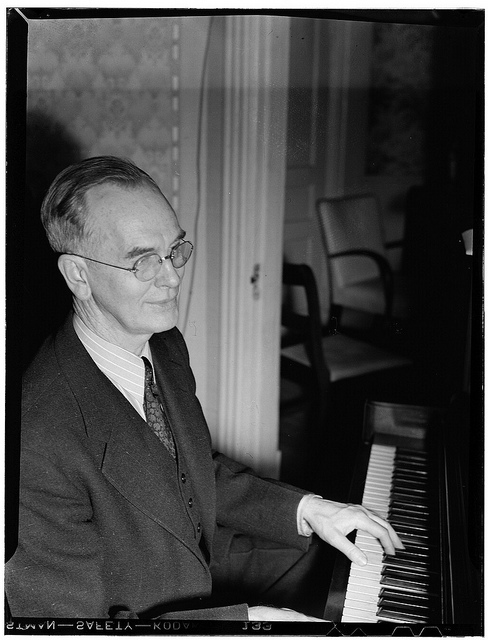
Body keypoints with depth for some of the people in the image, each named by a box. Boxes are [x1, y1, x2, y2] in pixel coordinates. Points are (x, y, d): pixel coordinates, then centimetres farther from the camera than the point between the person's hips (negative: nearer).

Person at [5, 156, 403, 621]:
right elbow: (72, 618, -27)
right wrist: (247, 619, -27)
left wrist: (306, 508, -2)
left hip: (204, 572, 7)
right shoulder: (38, 439, -32)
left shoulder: (166, 348, -5)